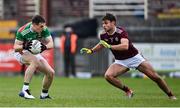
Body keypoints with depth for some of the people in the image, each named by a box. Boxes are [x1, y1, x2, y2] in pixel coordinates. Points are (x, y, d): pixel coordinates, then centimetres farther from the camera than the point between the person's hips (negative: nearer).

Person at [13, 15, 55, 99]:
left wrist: (45, 47, -38)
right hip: (21, 53, -6)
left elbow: (51, 44, -14)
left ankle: (44, 94, 23)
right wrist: (24, 46, -46)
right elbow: (15, 47, -24)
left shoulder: (44, 29, -16)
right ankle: (25, 90, -41)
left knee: (51, 73, -2)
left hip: (35, 53, 6)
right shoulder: (22, 31, -27)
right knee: (34, 61, -38)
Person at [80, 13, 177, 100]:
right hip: (120, 62, 5)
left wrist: (110, 46, -45)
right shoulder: (103, 35, -7)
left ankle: (171, 95, 14)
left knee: (155, 77, -6)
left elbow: (125, 46, -43)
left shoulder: (121, 32, -25)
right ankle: (127, 91, -4)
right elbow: (101, 44, 18)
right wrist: (91, 51, 5)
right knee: (108, 76, -23)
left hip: (134, 58, -4)